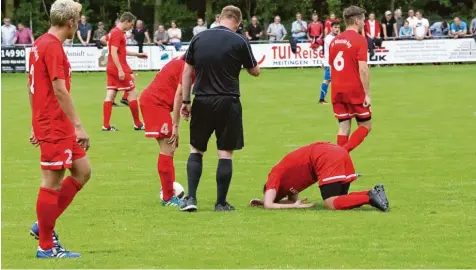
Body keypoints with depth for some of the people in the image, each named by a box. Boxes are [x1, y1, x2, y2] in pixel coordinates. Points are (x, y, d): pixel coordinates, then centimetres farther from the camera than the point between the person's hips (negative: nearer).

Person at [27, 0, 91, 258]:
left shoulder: (39, 44, 14)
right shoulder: (53, 47, -16)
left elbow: (32, 88, 20)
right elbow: (60, 90, -22)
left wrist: (37, 124, 24)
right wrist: (78, 126, -22)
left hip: (45, 123, 10)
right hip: (55, 127, -10)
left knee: (82, 172, 13)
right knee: (52, 182, -3)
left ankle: (44, 225, 17)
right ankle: (46, 247, 4)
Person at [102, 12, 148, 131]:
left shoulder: (114, 32, 15)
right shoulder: (118, 33, -15)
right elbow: (113, 53, -21)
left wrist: (137, 54, 28)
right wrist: (120, 70, -24)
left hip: (111, 68, 9)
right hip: (120, 69, -9)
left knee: (110, 95, 4)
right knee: (133, 93, 1)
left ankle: (106, 125, 0)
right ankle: (138, 124, 7)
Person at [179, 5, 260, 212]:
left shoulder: (198, 39, 3)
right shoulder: (239, 42, -6)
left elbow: (187, 72, 5)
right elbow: (255, 71, 5)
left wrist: (185, 101, 11)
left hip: (202, 102, 3)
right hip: (228, 103, -2)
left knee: (196, 150, 13)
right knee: (225, 153, 4)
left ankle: (191, 198, 4)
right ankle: (221, 203, 6)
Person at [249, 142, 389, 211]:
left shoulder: (274, 177, 10)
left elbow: (268, 205, 0)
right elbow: (293, 199, 38)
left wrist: (297, 206, 5)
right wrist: (261, 201, 34)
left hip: (326, 159, -9)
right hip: (340, 152, 9)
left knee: (332, 204, -12)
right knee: (339, 199, 15)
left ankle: (370, 198, -25)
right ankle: (374, 192, -3)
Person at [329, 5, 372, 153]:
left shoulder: (335, 41, 10)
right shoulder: (359, 40, -11)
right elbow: (363, 69, -17)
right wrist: (367, 94, -15)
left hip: (337, 91, 6)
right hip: (355, 90, -6)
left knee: (344, 127, 9)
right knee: (366, 125, 6)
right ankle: (343, 152, -13)